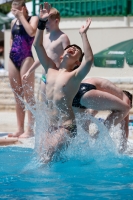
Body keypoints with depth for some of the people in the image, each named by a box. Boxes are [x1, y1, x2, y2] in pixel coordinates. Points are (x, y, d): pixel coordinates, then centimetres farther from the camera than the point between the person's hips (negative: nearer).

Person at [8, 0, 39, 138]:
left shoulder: (33, 19, -2)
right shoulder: (13, 22, 16)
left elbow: (31, 32, -21)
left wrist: (21, 16, -14)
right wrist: (13, 50, 13)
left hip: (26, 58, -7)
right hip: (12, 59, 7)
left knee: (28, 96, -7)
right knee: (17, 97, 8)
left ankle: (30, 130, -7)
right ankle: (20, 129, 11)